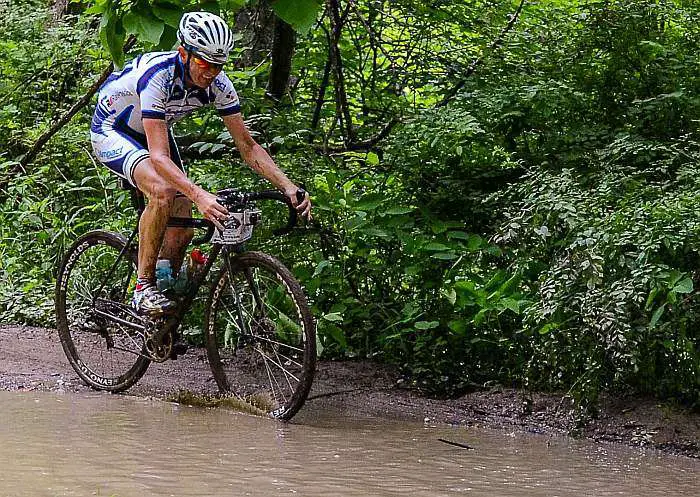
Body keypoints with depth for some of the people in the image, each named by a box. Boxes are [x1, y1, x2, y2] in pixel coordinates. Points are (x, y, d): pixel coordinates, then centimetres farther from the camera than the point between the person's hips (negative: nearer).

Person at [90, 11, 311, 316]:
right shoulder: (156, 77, -38)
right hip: (112, 131, -6)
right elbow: (159, 156, -45)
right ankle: (143, 287, -22)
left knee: (182, 231, -4)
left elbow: (248, 147, -15)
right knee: (163, 191, -33)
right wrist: (199, 196, -60)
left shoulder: (218, 85, -21)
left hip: (151, 131, 7)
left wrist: (288, 187, -29)